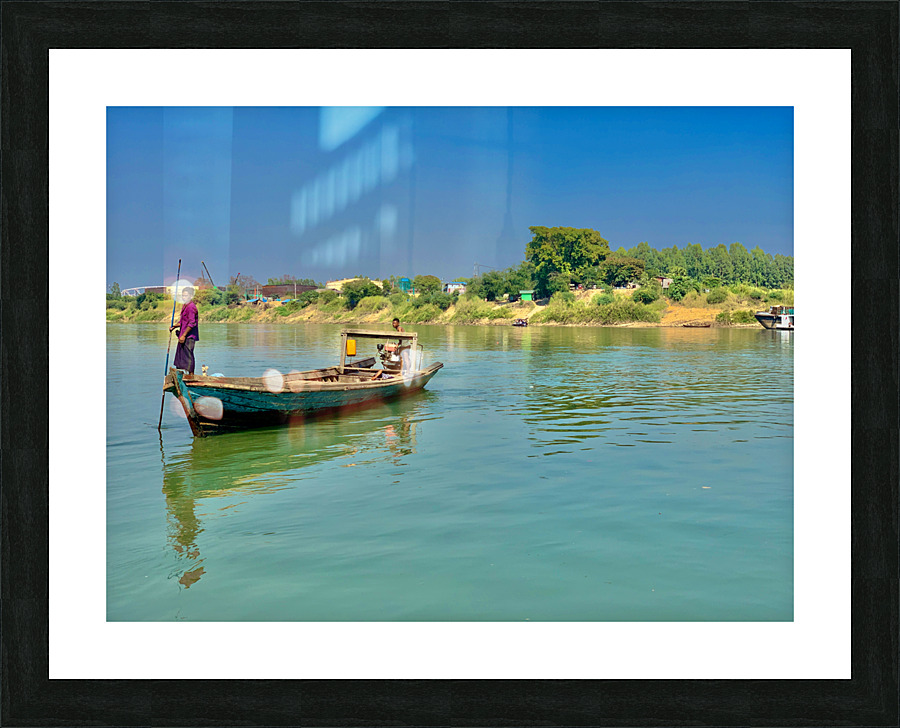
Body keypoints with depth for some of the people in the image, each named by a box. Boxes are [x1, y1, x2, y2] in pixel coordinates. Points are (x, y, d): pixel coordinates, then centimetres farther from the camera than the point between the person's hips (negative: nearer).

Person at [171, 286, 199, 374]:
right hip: (183, 336, 10)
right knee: (179, 355, 15)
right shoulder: (184, 306, 16)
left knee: (188, 355, -7)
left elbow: (192, 323, -21)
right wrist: (174, 327, 9)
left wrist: (184, 335, -20)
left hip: (189, 337, -10)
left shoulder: (191, 307, -15)